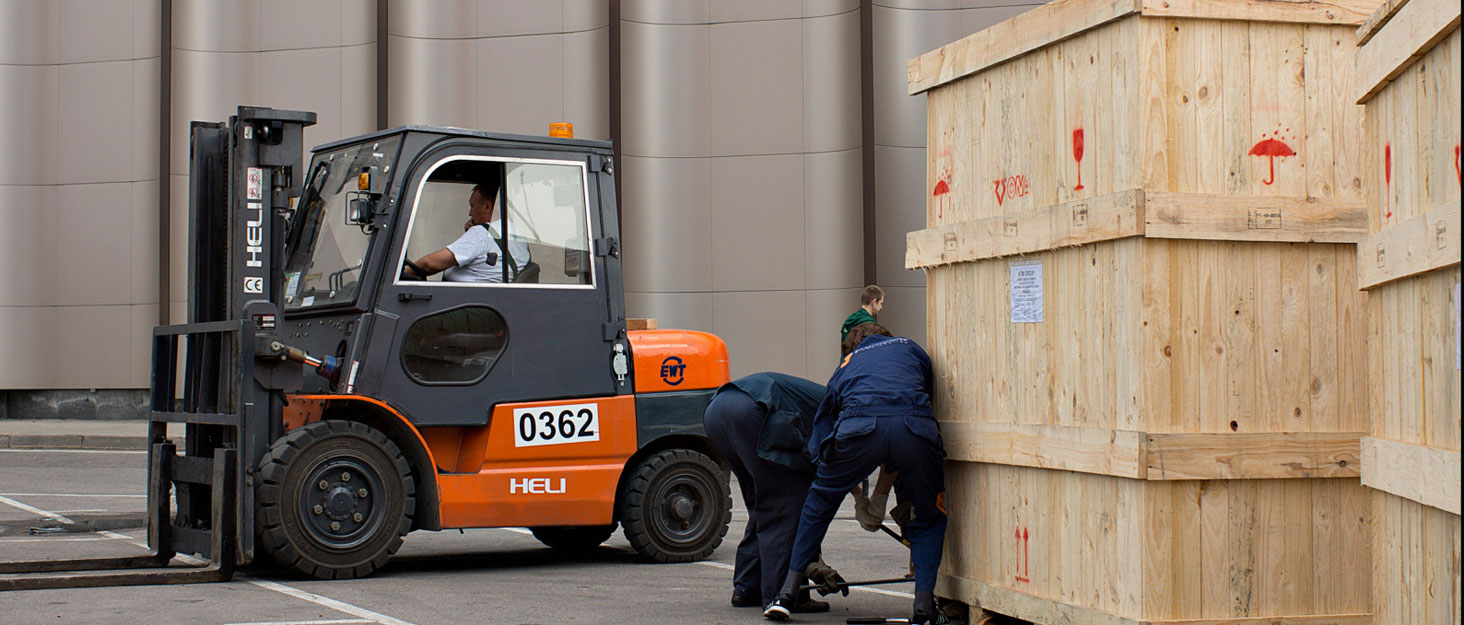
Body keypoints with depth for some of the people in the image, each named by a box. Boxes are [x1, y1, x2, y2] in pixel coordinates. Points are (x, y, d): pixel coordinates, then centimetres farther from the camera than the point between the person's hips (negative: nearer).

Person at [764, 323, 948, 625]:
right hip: (916, 426, 0)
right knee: (928, 517, 21)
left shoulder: (847, 363, 36)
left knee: (820, 499, 25)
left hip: (859, 428, 1)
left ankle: (787, 593, 25)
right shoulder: (908, 347, 36)